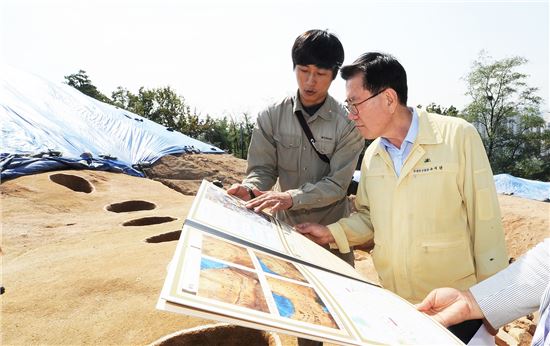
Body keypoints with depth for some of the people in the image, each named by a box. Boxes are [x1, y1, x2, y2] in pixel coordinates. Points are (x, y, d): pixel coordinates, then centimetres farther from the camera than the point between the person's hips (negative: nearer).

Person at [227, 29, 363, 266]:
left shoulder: (347, 123, -12)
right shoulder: (272, 116, -6)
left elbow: (337, 185, -16)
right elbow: (263, 169, -3)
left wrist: (291, 197, -30)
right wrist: (249, 189, -25)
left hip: (331, 229, -1)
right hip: (285, 224, 1)